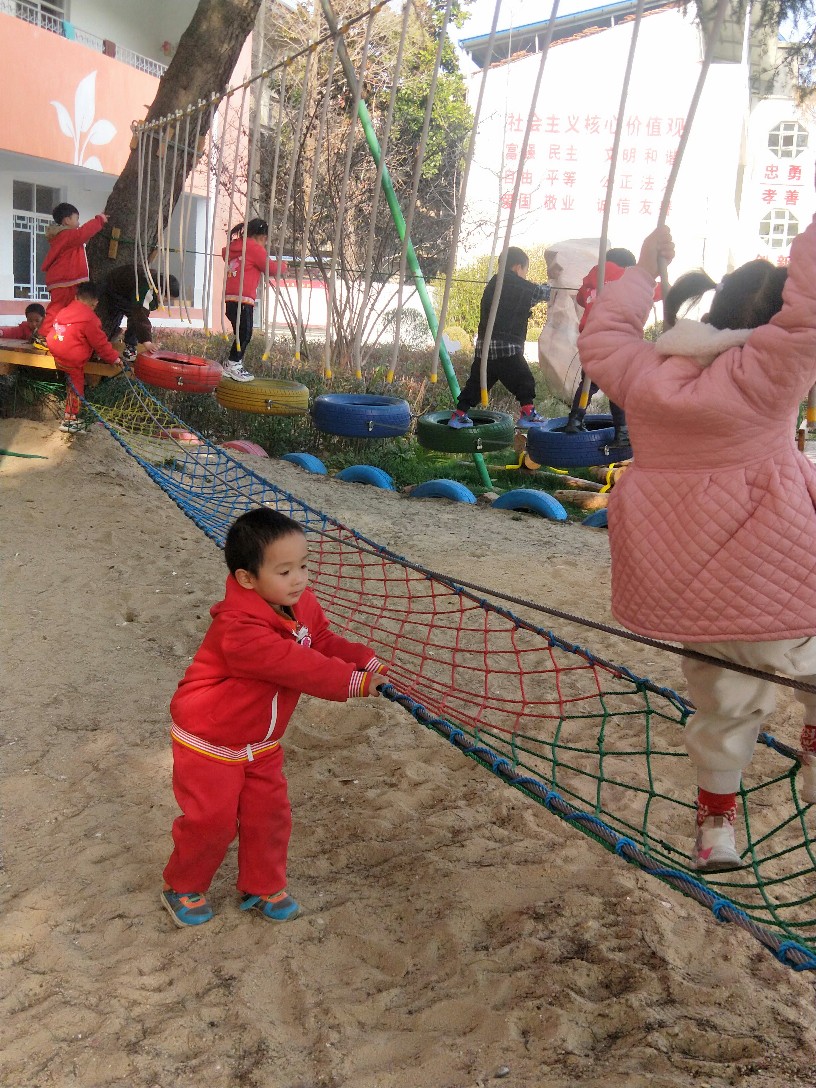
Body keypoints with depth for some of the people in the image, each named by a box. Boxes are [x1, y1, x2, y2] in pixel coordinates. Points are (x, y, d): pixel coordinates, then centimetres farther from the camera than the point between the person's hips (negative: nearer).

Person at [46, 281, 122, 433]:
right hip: (72, 360, -8)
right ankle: (69, 420, 10)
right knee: (76, 387, 5)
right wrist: (113, 357, 3)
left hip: (56, 351, 8)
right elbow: (100, 343, -9)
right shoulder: (89, 319, -14)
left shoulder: (66, 310, 11)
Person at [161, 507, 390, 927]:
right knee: (212, 821, 2)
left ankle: (262, 887, 32)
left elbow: (323, 642, 0)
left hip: (261, 743, 7)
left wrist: (365, 661, -18)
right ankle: (182, 888, 28)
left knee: (269, 814, 10)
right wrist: (352, 681, -37)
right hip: (209, 743, -7)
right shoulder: (239, 629, -36)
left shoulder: (302, 605, -8)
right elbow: (297, 667, -39)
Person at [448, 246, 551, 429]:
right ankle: (528, 414, 3)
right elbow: (544, 292, 11)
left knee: (475, 383, 12)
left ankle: (459, 416, 13)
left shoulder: (492, 285, 15)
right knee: (524, 381, 4)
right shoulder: (524, 288, -4)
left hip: (483, 347, 7)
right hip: (508, 348, -7)